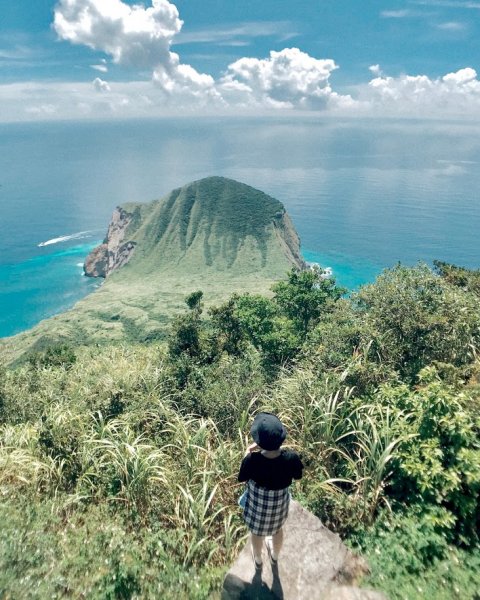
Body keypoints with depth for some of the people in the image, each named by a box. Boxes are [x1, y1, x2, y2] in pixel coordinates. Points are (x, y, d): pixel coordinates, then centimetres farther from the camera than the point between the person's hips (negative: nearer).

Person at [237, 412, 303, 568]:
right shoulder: (291, 458, -33)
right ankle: (275, 557, 61)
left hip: (257, 500, -1)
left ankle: (258, 560, 57)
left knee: (256, 531, 30)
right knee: (277, 528, 33)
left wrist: (248, 453, -6)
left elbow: (241, 478, -15)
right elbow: (297, 476, -10)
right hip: (280, 499, 2)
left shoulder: (252, 460, -37)